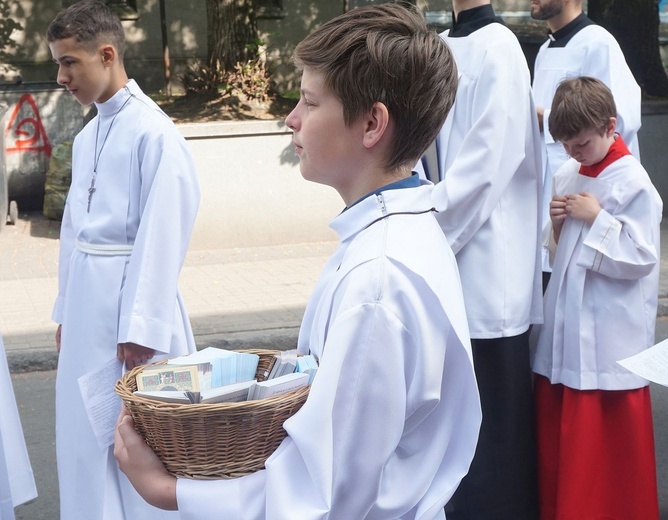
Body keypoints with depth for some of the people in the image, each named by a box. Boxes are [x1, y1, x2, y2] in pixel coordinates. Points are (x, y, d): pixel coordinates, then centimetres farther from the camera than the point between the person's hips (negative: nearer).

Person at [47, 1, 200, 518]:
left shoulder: (154, 132, -14)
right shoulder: (87, 137, 10)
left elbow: (161, 237, -16)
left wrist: (139, 329, -17)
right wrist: (65, 311, 17)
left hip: (132, 296, -8)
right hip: (86, 299, 8)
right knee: (84, 434, 14)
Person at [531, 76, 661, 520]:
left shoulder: (634, 185, -12)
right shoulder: (567, 177, 9)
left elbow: (640, 258, -17)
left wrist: (596, 217, -17)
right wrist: (558, 222, -2)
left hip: (608, 339, -7)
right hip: (566, 327, 7)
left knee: (608, 442, 0)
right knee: (559, 435, 14)